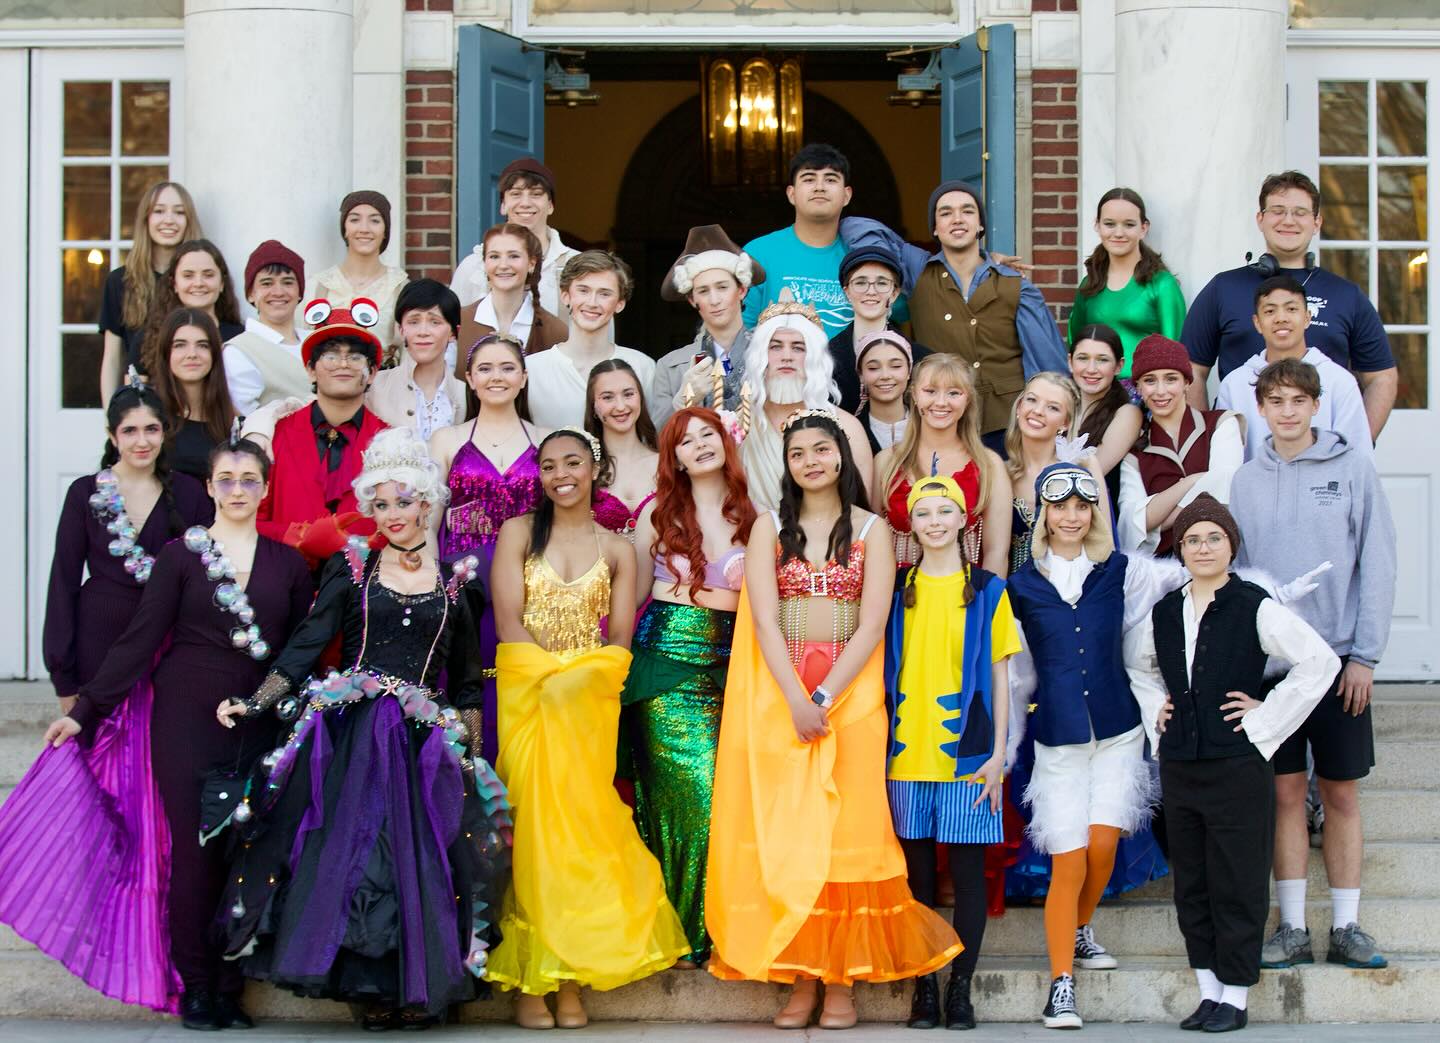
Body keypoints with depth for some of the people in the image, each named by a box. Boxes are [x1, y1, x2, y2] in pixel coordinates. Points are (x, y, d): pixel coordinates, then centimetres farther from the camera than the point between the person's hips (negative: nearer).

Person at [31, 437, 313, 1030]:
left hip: (257, 724, 2)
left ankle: (229, 987, 6)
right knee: (194, 849, -3)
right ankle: (196, 986, 6)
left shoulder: (288, 564, 10)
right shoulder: (181, 555, 4)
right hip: (186, 716, -2)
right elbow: (140, 639, 1)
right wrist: (86, 708, -4)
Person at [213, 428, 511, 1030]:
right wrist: (253, 707, -9)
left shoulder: (457, 583, 11)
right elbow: (304, 646, 2)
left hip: (428, 744, 1)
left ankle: (417, 989, 1)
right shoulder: (350, 568, 8)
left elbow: (467, 684, 15)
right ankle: (370, 989, -5)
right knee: (354, 850, -10)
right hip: (352, 733, -1)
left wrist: (471, 752, 8)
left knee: (422, 859, -6)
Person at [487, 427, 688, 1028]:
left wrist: (571, 680, -10)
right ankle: (529, 978, -7)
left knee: (579, 818, -5)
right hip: (526, 693, -1)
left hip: (590, 700, 1)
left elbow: (619, 642, 6)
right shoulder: (518, 533, 8)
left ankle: (571, 978, -1)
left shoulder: (616, 550, 12)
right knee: (529, 816, -8)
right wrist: (551, 674, -12)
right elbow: (510, 622, -2)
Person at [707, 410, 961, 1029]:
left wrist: (825, 698, -14)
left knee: (844, 828, -5)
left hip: (851, 692, -1)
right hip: (778, 693, 1)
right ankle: (801, 978, 0)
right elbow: (764, 619, -3)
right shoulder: (769, 528, 8)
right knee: (783, 831, -3)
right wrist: (795, 700, -15)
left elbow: (872, 624, -4)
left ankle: (842, 980, -1)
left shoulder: (871, 531, 6)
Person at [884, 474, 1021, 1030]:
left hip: (966, 753, -1)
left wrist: (998, 752, -2)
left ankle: (961, 986, 6)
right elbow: (885, 672, 10)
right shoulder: (896, 589, 8)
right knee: (917, 872, 3)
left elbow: (999, 676, 5)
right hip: (907, 752, 1)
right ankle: (923, 987, 9)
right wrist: (880, 746, 4)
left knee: (967, 870, -1)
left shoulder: (987, 590, 5)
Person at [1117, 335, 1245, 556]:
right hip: (1158, 561, 1)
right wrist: (1190, 483, -7)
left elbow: (1222, 492, -6)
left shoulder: (1221, 424, 12)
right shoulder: (1134, 450, 18)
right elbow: (1130, 521, 1)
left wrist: (1154, 525, -2)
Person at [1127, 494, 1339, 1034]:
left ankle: (1235, 996, 8)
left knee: (1237, 886, 0)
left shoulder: (1254, 608, -7)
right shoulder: (1163, 613, 9)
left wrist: (1266, 717, -10)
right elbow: (1137, 666, 29)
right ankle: (1208, 991, 18)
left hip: (1238, 766, -5)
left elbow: (1320, 662, -12)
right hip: (1179, 766, 5)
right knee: (1191, 886, 9)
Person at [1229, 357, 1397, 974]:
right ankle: (1292, 928, 9)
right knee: (1286, 791, 3)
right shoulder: (1246, 481, 6)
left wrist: (1364, 655, -7)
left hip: (1339, 658, -1)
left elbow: (1376, 563, -2)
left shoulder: (1352, 469, -1)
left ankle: (1346, 927, 11)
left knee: (1341, 794, 4)